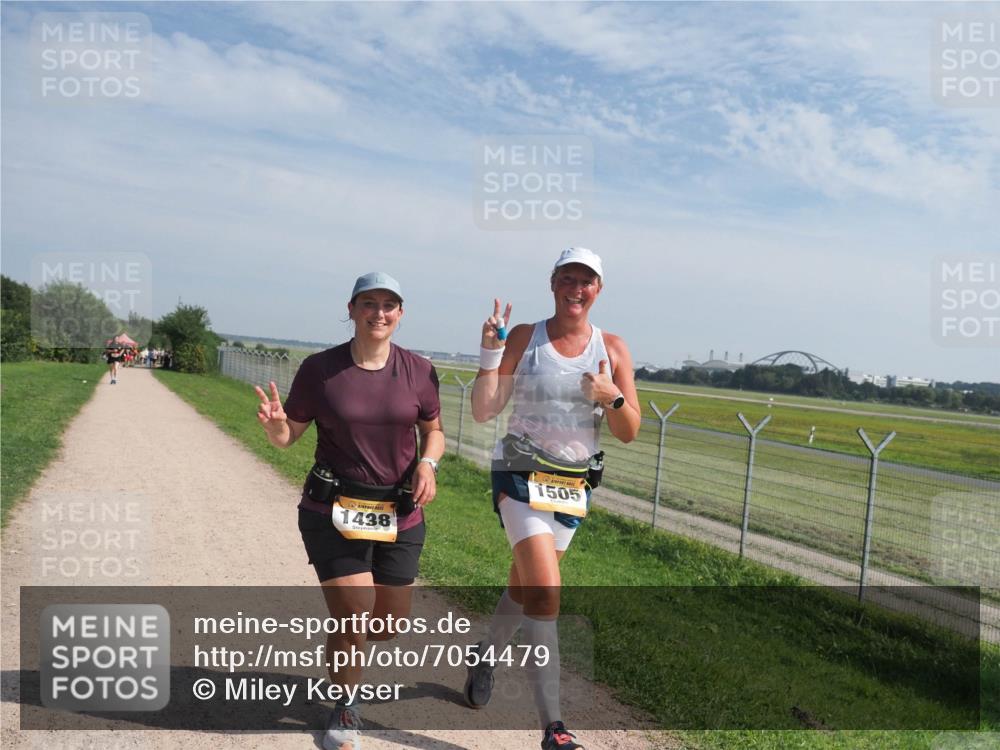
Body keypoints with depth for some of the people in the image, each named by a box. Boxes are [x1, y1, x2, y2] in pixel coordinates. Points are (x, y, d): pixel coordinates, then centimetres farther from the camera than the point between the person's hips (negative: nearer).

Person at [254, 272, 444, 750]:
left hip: (400, 513, 3)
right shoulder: (319, 369, -7)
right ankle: (345, 709, 25)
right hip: (332, 510, -2)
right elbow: (288, 437, 0)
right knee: (352, 619, -6)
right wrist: (274, 424, -23)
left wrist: (428, 463, -11)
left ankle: (341, 647, 50)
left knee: (392, 621, 12)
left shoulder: (418, 371, -3)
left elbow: (434, 430, 10)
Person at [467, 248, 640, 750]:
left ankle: (486, 656, 47)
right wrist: (490, 351, -18)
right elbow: (483, 412, -7)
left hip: (574, 485, 4)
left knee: (524, 590, 17)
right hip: (522, 477, -4)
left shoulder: (613, 350, 2)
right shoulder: (523, 338, -5)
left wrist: (612, 397, -19)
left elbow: (629, 433, 1)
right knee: (545, 595, -15)